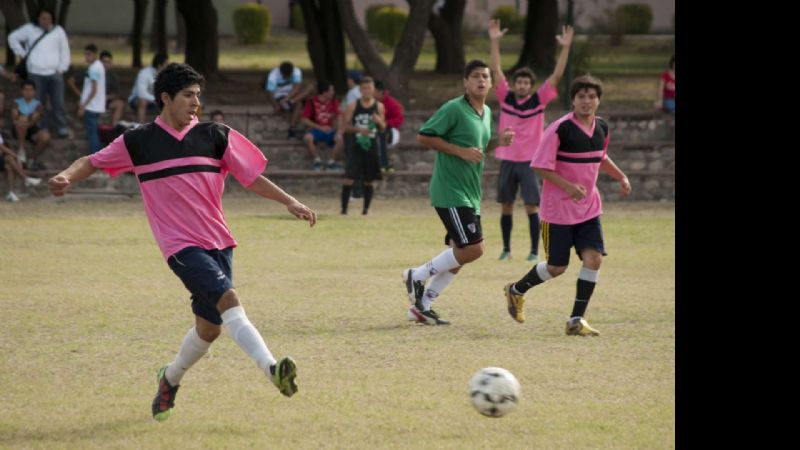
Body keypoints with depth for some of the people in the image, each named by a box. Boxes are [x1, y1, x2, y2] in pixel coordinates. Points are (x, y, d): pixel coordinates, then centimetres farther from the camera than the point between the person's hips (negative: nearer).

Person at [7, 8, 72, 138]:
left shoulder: (58, 31, 6)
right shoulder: (29, 29, 5)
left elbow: (65, 50, 9)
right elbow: (13, 37, 16)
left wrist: (62, 68, 1)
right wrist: (22, 53, 8)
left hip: (54, 73, 0)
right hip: (36, 74, 0)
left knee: (58, 103, -4)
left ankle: (63, 129, -1)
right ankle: (42, 130, 6)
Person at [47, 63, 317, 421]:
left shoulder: (215, 136, 5)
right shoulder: (139, 142, 2)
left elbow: (251, 176, 8)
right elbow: (93, 162, 11)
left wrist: (289, 202, -1)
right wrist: (66, 177, -9)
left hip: (218, 242, 4)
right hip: (181, 245, -4)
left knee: (210, 327, 7)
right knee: (228, 299, -25)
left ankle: (170, 378, 35)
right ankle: (271, 369, -37)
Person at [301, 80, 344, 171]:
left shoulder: (334, 101, 1)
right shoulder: (312, 102, -8)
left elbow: (339, 117, 0)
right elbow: (304, 119, -7)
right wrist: (320, 127, -15)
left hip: (330, 129, 2)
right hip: (316, 129, -2)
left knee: (340, 138, -29)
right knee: (308, 137, -36)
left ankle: (332, 161, -11)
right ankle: (317, 160, -15)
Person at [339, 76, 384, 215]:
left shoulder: (379, 107, 5)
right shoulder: (353, 106, -1)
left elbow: (383, 128, 9)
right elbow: (344, 126, -1)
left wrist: (379, 122, -13)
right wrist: (358, 129, -18)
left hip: (371, 147, 2)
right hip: (355, 146, -2)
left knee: (368, 180, 7)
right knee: (349, 178, -11)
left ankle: (366, 209, 18)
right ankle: (344, 208, -7)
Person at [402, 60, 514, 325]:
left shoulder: (486, 113, 14)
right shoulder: (454, 109, -12)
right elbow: (423, 137, -14)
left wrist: (497, 143, 7)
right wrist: (461, 151, -20)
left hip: (470, 194, 9)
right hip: (450, 192, -9)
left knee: (459, 255, 9)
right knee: (473, 248, -16)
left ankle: (422, 307, 18)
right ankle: (417, 276, 0)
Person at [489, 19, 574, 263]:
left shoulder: (539, 100, -2)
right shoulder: (506, 97, 2)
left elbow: (556, 75, -7)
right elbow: (496, 69, -3)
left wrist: (565, 48, -15)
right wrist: (495, 41, -11)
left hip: (530, 160, -2)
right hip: (507, 160, 2)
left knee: (532, 206, -5)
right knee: (506, 206, 7)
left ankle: (535, 251, 0)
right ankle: (506, 249, 17)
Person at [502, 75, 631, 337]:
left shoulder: (602, 128, 4)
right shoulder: (560, 129, -17)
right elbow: (540, 166, -16)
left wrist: (621, 177, 16)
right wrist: (567, 186, -26)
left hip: (589, 208, 5)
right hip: (558, 209, -5)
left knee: (594, 258, -11)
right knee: (556, 268, 2)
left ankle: (577, 320, -2)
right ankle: (516, 291, 30)